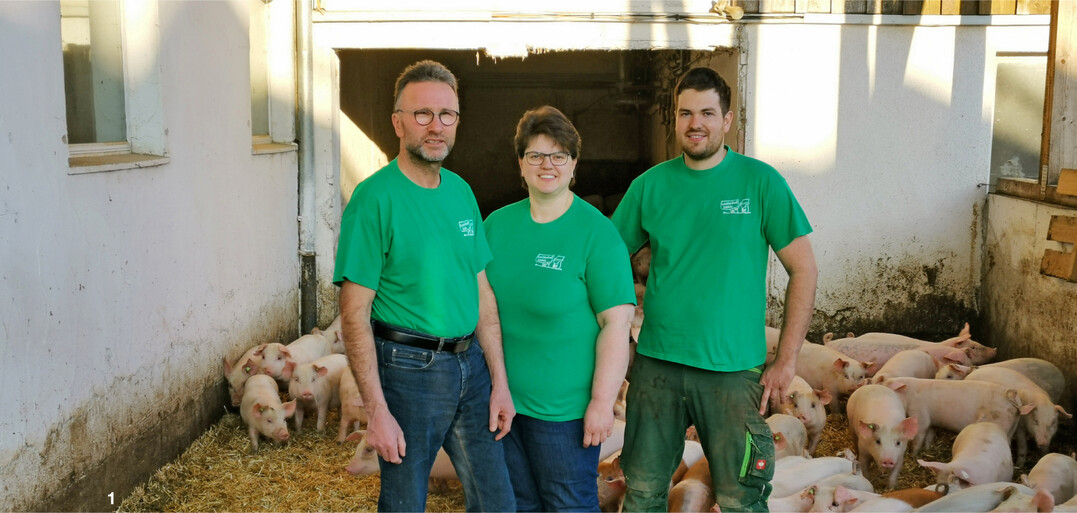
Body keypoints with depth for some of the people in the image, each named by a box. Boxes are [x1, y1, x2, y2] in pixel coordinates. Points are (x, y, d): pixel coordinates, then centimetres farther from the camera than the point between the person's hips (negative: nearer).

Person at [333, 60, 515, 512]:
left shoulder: (460, 191, 6)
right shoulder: (374, 198, -13)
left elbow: (483, 292, 10)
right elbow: (354, 313, -15)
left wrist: (500, 382, 6)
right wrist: (376, 412, -18)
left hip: (471, 363, 6)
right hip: (408, 369, -6)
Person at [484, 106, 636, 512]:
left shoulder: (596, 233, -11)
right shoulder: (497, 225, 5)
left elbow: (616, 324, -15)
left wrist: (602, 403, -17)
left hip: (564, 408, -5)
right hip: (502, 400, 5)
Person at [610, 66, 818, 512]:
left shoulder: (760, 182, -3)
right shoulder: (649, 185, 3)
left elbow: (803, 270, -3)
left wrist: (786, 360, -7)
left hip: (733, 370, -2)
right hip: (655, 365, 3)